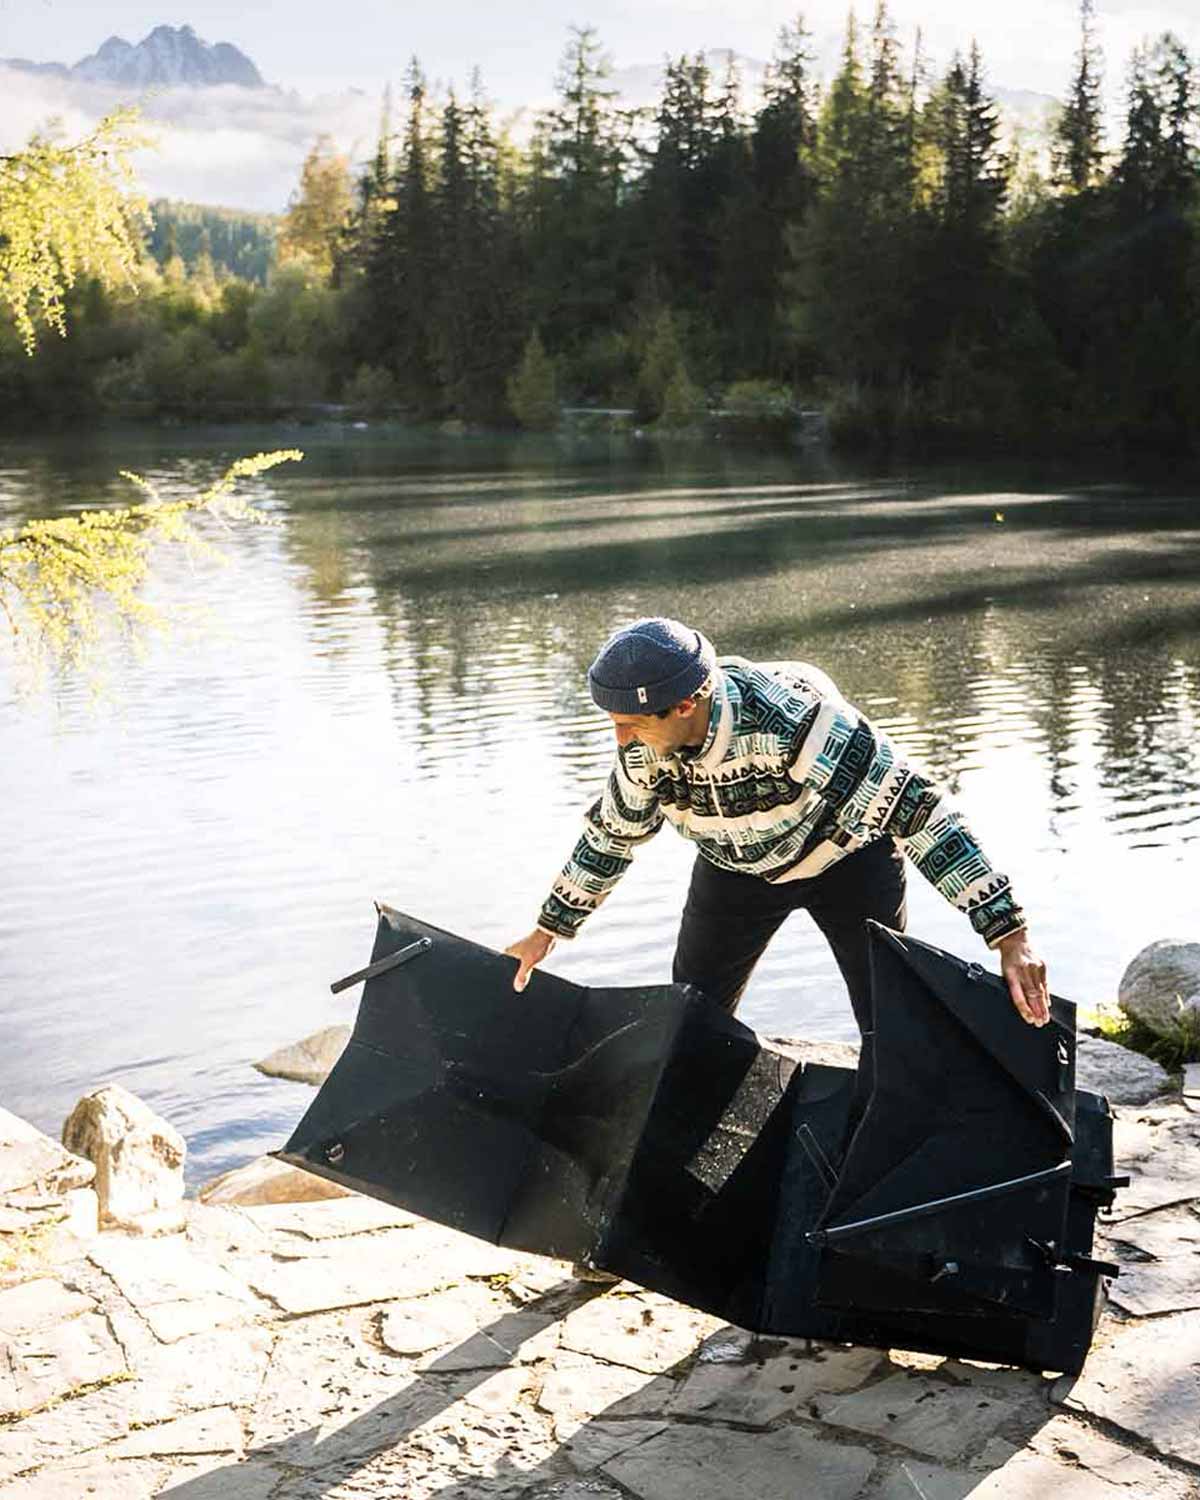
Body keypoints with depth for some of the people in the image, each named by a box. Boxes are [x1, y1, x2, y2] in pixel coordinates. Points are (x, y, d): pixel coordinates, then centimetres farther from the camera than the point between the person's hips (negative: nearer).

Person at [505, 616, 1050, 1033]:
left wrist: (1009, 934, -44)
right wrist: (547, 931, 8)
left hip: (846, 857, -4)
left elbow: (916, 807, -40)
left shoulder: (793, 720, -42)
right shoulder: (645, 741, -23)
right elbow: (613, 829, -1)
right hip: (735, 866, 4)